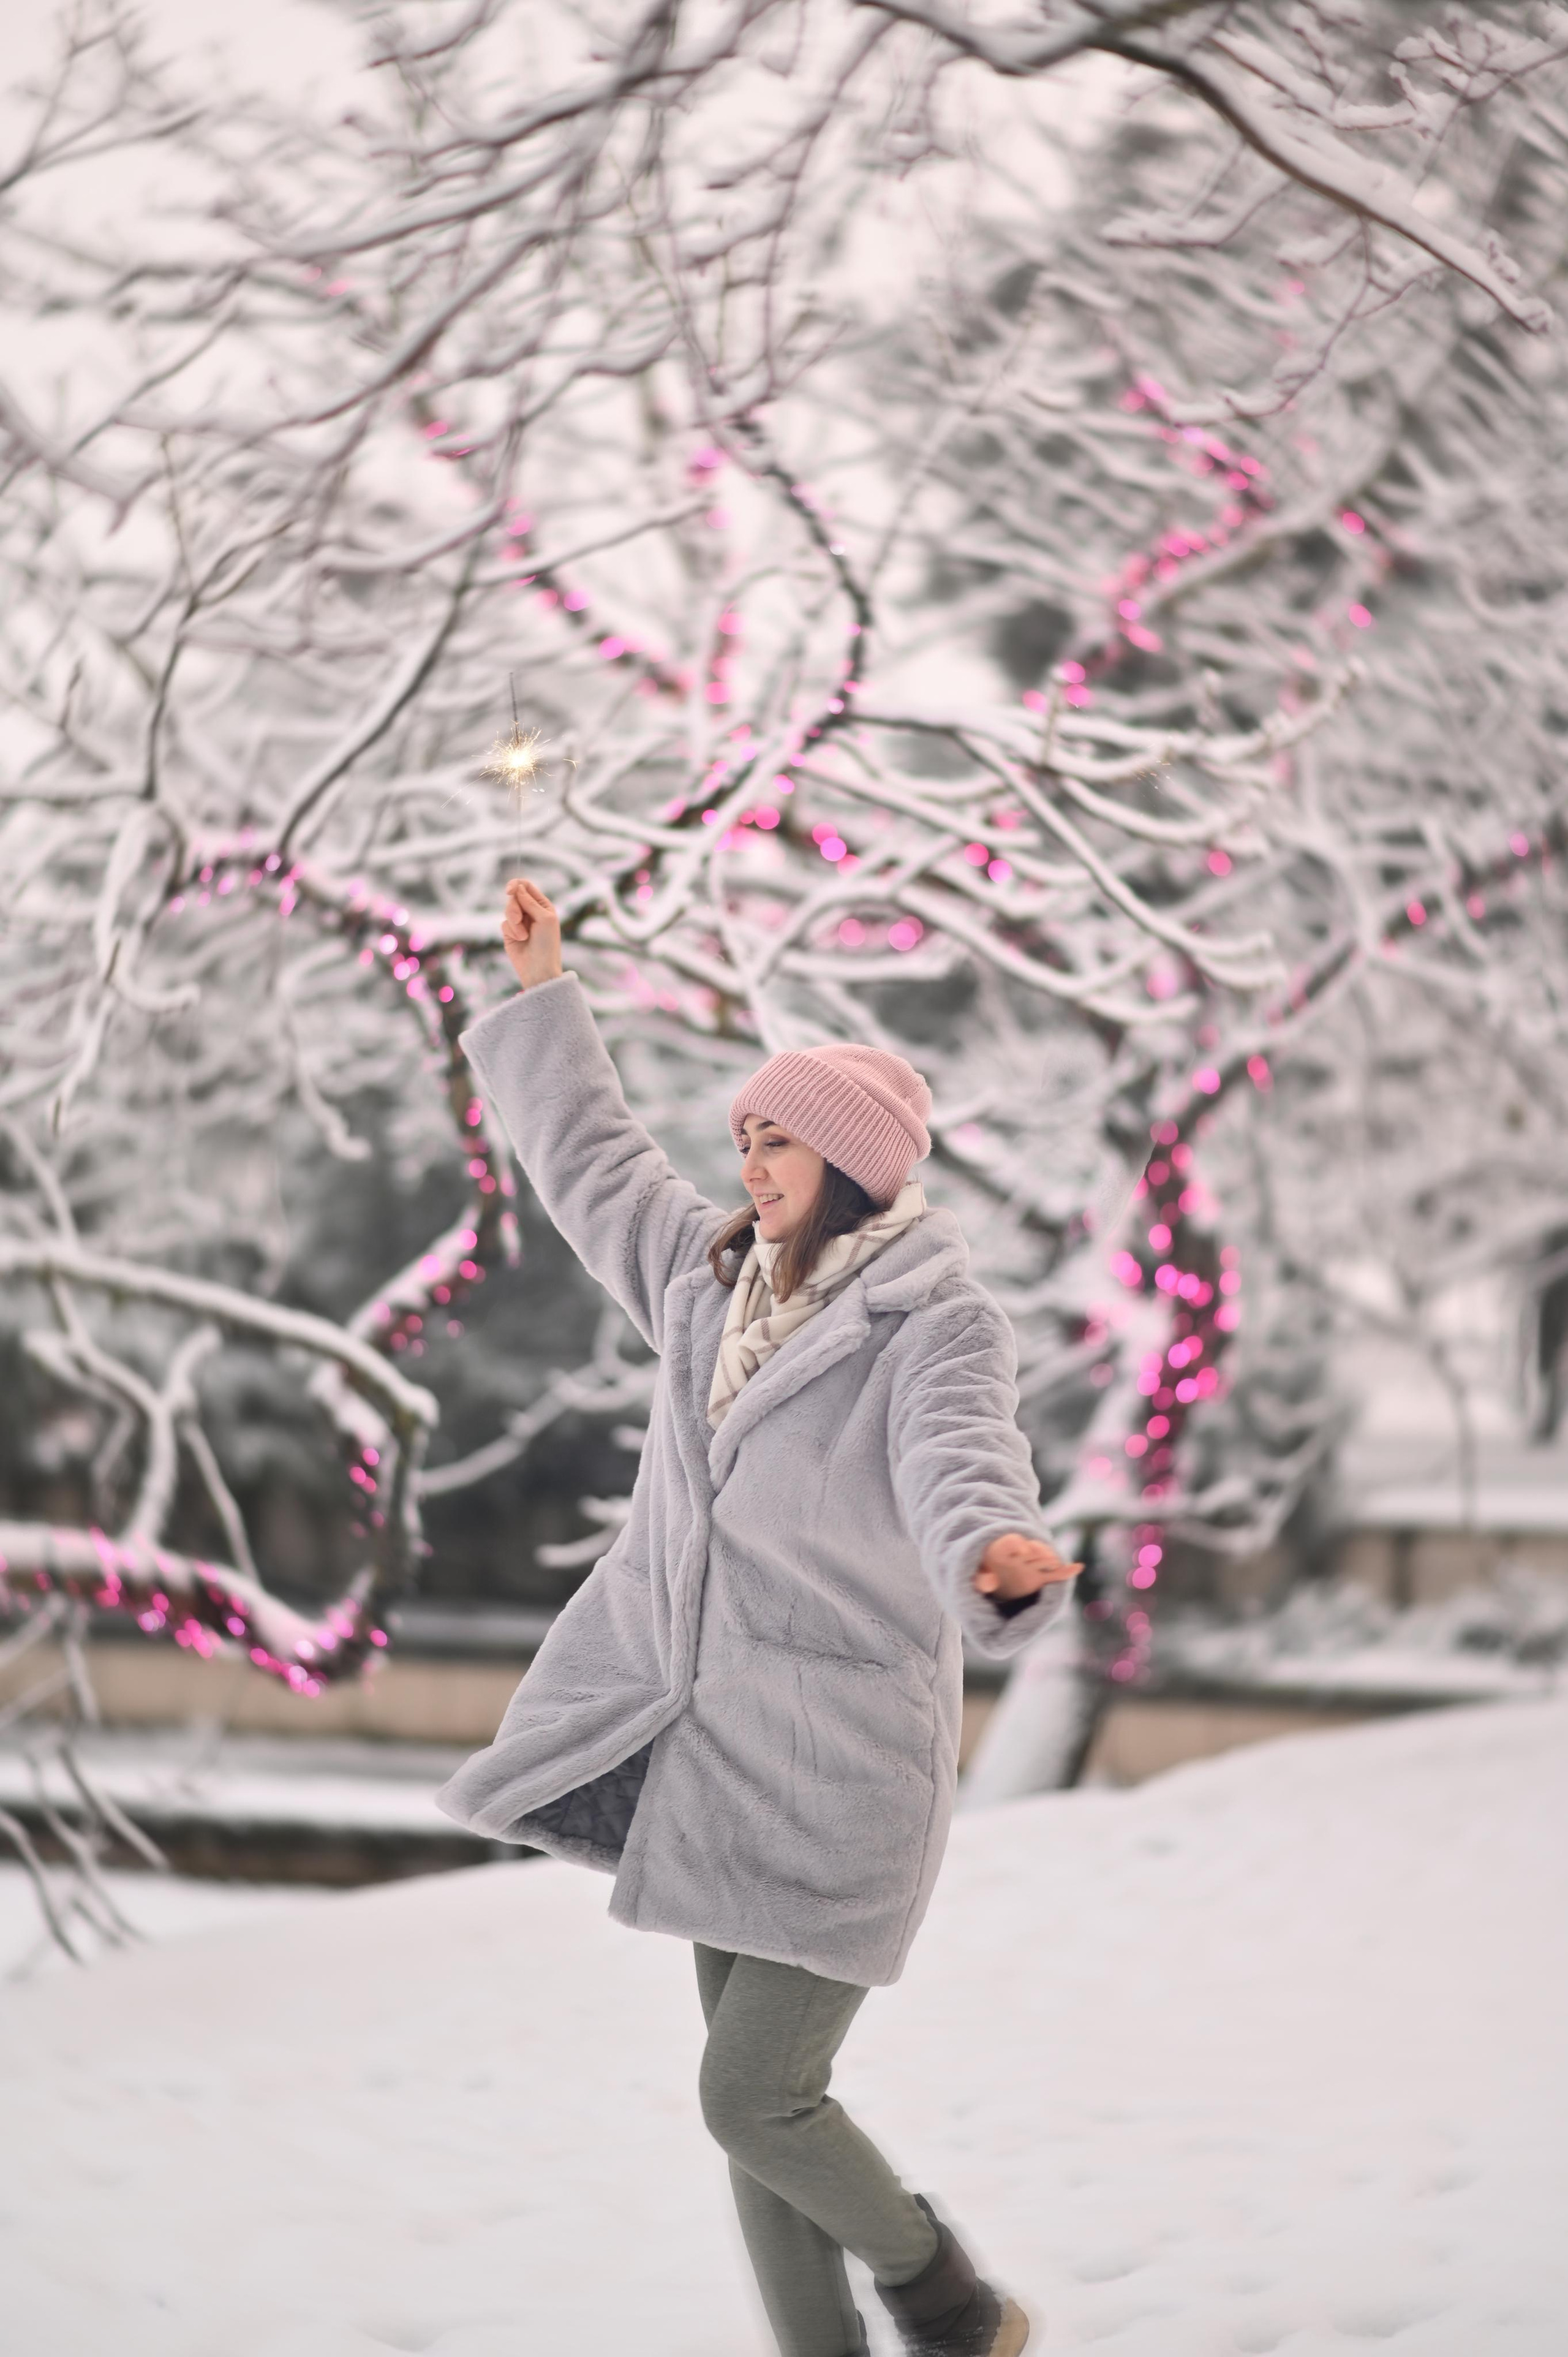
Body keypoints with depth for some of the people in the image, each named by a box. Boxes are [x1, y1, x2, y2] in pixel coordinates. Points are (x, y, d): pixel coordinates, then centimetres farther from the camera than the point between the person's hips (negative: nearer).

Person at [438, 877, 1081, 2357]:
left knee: (753, 2098, -6)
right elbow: (586, 1159, 25)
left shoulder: (937, 1325, -11)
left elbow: (961, 1461, -30)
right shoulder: (709, 1277, 10)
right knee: (759, 2093, 8)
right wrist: (542, 991, 28)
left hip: (841, 1761, -7)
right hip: (712, 1749, 7)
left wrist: (1001, 1556, -52)